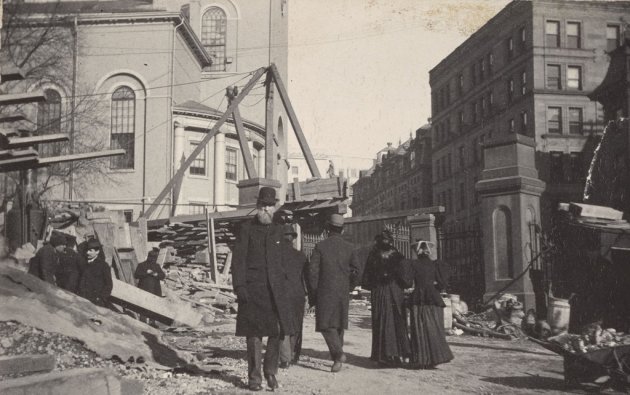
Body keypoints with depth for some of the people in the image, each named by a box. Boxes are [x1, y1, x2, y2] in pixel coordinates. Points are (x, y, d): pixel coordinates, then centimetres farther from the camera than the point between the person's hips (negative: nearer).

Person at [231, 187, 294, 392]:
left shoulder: (277, 230, 14)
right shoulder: (246, 229, 1)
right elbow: (238, 260, -3)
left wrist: (284, 283, 11)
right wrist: (239, 287, -11)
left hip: (275, 290, 4)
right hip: (253, 290, -3)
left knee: (278, 331, 0)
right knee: (254, 334, 1)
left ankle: (271, 372, 18)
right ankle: (254, 377, 11)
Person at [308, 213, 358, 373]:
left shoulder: (320, 246, -6)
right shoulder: (350, 247, 2)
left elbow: (313, 270, -7)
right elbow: (355, 269, 0)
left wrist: (313, 293, -1)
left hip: (325, 291, -3)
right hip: (343, 291, 4)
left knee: (327, 325, -1)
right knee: (339, 324, 15)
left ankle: (338, 353, -18)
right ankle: (337, 355, 21)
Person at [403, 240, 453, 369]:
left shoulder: (412, 263, -2)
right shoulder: (434, 264, 2)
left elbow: (408, 282, -8)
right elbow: (441, 284, 1)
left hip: (418, 300, -1)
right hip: (433, 300, 1)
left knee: (420, 331, 4)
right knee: (434, 330, 8)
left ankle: (421, 361, 2)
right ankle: (435, 357, 4)